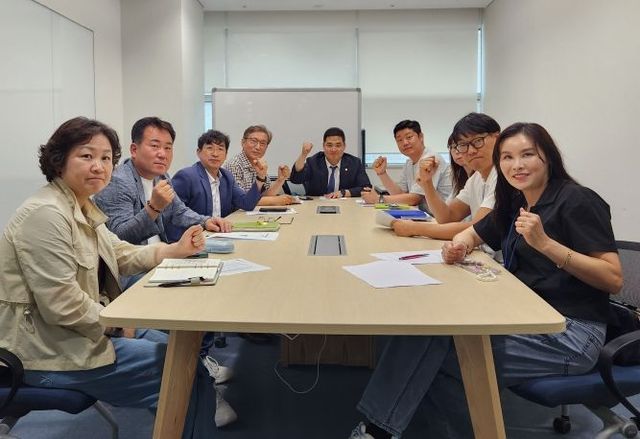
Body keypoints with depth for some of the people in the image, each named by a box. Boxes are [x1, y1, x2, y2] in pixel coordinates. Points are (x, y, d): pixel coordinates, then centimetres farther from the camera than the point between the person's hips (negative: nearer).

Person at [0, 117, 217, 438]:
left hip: (87, 328, 10)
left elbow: (120, 255, 15)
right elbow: (62, 305, -27)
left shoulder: (83, 208, 9)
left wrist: (176, 250, 2)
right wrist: (117, 323, -13)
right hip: (49, 351, -10)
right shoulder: (45, 215, -23)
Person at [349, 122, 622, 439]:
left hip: (569, 331, -7)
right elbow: (471, 235, 22)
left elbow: (614, 279, -16)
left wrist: (545, 244, -28)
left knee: (443, 361, -17)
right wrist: (457, 247, -3)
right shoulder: (515, 203, 12)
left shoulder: (577, 201, -11)